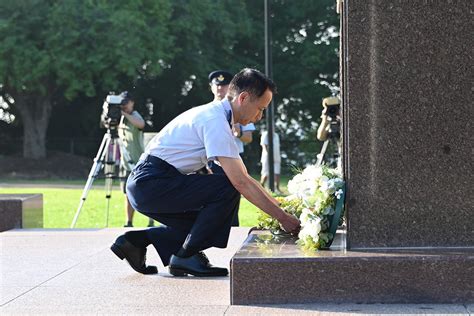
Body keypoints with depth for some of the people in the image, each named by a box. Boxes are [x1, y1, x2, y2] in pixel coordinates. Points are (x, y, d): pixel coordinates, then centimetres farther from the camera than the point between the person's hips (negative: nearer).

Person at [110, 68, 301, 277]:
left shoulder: (214, 115, 15)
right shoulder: (215, 121, -17)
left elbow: (243, 176, 19)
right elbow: (240, 182, -21)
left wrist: (278, 205, 14)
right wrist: (281, 216, -17)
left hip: (145, 184, 10)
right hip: (151, 182, -10)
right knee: (227, 189, -17)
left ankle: (135, 241, 14)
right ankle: (186, 257, -9)